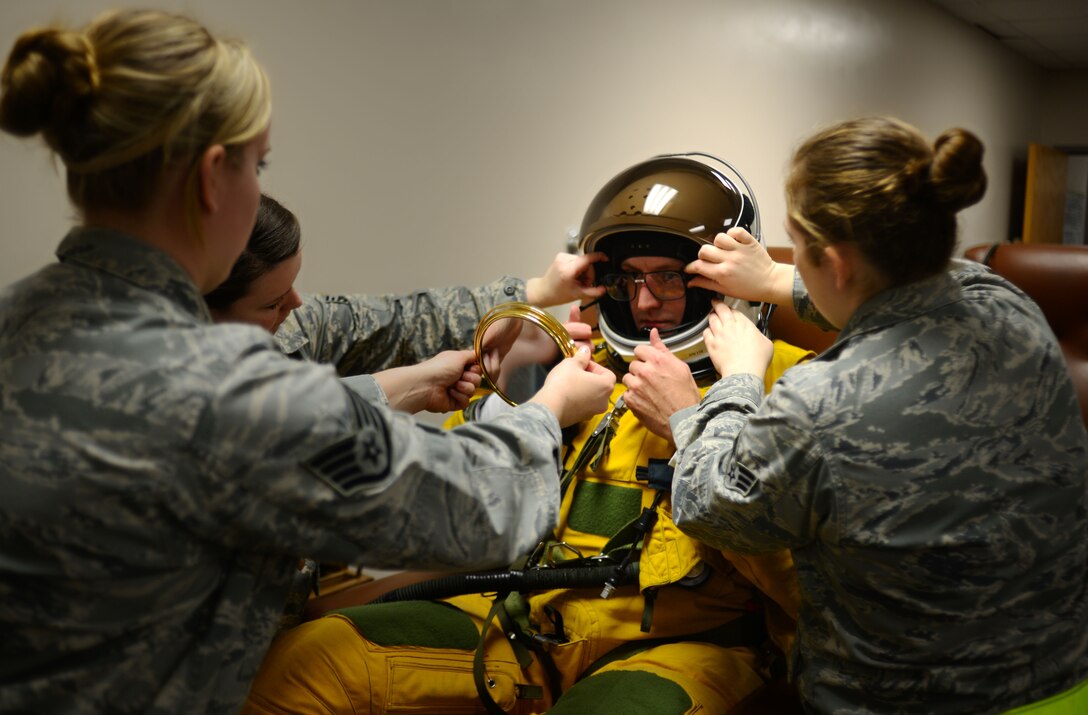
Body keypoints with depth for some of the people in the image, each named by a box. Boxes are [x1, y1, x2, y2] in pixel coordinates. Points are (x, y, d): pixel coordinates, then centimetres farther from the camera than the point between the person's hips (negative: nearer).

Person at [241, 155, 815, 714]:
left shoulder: (777, 380, 1)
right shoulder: (591, 363, 17)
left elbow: (794, 576, -13)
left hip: (675, 644, -3)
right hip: (536, 615, 4)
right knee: (302, 661, -14)